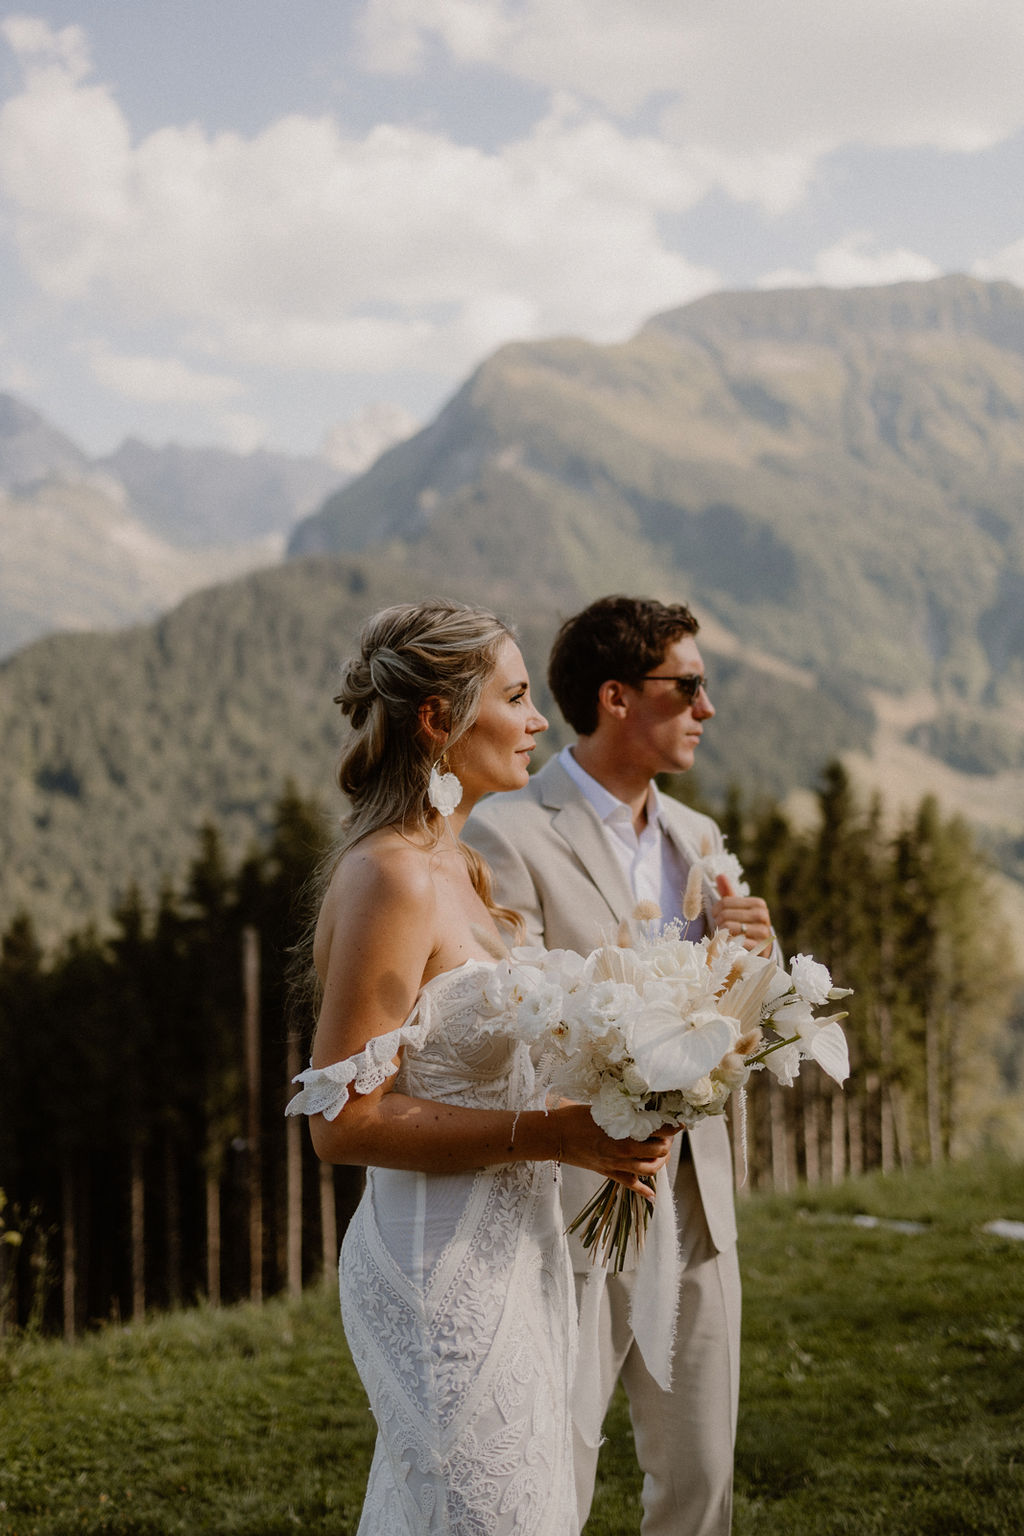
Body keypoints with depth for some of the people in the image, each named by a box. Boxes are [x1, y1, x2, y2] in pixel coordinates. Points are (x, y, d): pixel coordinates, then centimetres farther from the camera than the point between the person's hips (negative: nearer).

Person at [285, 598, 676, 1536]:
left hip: (510, 1250, 9)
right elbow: (342, 1121, -21)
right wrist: (546, 1134, -21)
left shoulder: (465, 867, 11)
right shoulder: (389, 876, -18)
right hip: (446, 1270, -9)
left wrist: (589, 1131, 5)